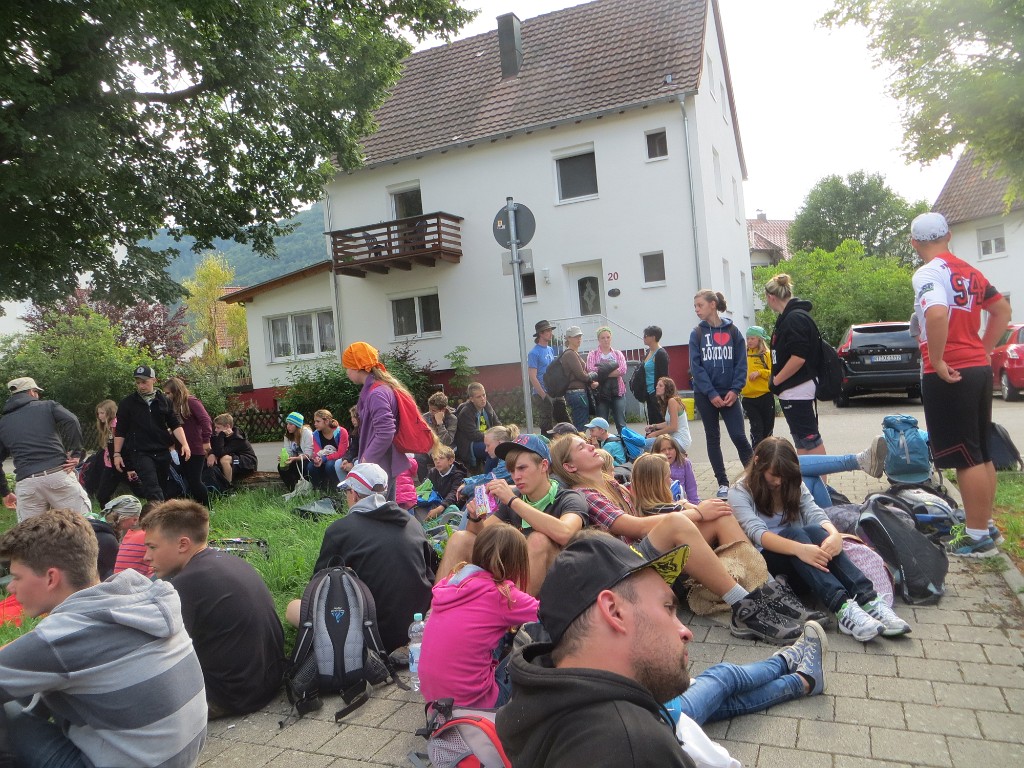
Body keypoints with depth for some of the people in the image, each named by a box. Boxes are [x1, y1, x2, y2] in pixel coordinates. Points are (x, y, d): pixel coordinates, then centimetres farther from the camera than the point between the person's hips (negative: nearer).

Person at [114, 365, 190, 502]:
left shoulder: (164, 401, 8)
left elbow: (175, 425, 6)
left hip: (163, 452, 3)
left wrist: (184, 444, -6)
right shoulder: (127, 403, 3)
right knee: (153, 489, -16)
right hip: (141, 453, -3)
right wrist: (117, 454, 3)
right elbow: (120, 431, 6)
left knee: (162, 487, 9)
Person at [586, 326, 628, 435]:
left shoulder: (618, 354, 13)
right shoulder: (592, 354, 7)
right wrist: (613, 370, -8)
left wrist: (602, 372, -11)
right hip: (601, 392, -1)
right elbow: (591, 370, -10)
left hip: (618, 391, 1)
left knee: (621, 423, -2)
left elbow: (623, 370, -4)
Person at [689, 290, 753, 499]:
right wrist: (712, 394, -13)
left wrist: (735, 390, -12)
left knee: (739, 437, -8)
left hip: (729, 394, -1)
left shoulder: (732, 331, 2)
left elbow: (741, 363, 0)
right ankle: (723, 483, 16)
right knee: (713, 439, 7)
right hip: (705, 395, 1)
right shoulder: (697, 334, 2)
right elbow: (696, 366, -5)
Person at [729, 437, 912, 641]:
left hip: (797, 559, 4)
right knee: (794, 533, -33)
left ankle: (868, 600, -41)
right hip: (765, 558, -4)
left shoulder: (793, 485, 9)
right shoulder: (739, 493, -7)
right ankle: (843, 608, -50)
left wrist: (834, 534, -32)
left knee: (814, 530, -29)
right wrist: (799, 548, -41)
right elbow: (756, 533, -24)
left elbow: (815, 514, -9)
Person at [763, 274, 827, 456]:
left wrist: (775, 381, -14)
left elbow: (798, 358, -25)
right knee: (800, 439, 15)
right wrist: (776, 381, 12)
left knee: (809, 437, -4)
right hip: (792, 391, 10)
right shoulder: (788, 317, 13)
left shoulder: (795, 318, -17)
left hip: (797, 391, -10)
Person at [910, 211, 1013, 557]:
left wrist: (937, 360, -21)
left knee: (966, 458, -3)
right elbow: (1002, 310, 23)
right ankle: (983, 526, 27)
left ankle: (977, 538, 5)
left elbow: (937, 313, -32)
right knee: (982, 454, 15)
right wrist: (984, 350, 20)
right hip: (978, 369, 9)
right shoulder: (969, 272, 13)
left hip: (949, 375, -9)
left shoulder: (928, 273, -13)